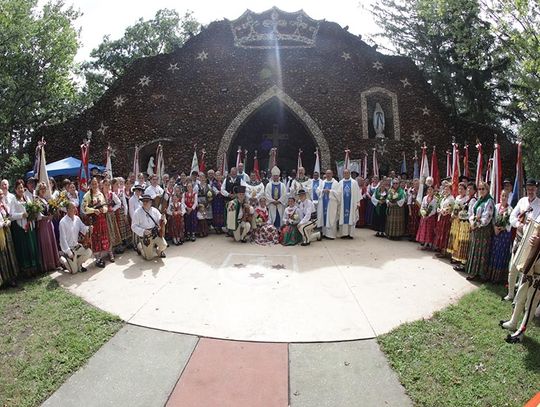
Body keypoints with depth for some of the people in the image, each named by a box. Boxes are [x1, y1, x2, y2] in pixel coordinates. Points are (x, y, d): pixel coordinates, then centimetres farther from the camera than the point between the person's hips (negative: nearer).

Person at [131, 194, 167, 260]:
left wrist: (162, 219, -22)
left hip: (155, 234, 2)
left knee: (163, 245, -23)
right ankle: (140, 246, 35)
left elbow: (160, 222, 2)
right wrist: (143, 231, -24)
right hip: (145, 236, -2)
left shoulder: (154, 210, -1)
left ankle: (159, 251, 15)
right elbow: (134, 227, -9)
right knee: (149, 257, 4)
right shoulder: (137, 212, -9)